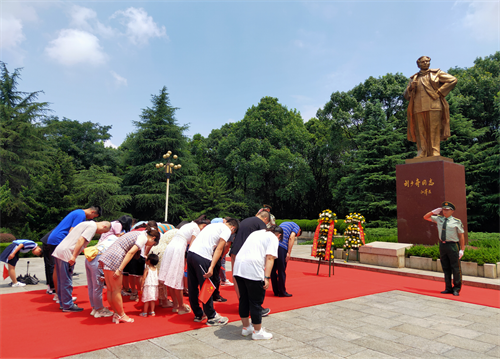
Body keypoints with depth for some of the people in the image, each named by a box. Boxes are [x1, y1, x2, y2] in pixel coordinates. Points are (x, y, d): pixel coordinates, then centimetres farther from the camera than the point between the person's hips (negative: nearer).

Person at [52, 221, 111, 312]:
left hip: (59, 251, 10)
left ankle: (63, 303, 27)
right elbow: (81, 240, -19)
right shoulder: (93, 226, -9)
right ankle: (68, 306, 9)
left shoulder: (88, 223, 20)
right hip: (66, 254, -10)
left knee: (61, 280, 16)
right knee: (67, 281, 0)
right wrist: (73, 256, -20)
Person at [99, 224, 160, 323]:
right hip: (114, 259, -9)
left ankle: (117, 314, 21)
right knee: (116, 290, 2)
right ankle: (121, 315, 13)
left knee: (110, 290, 13)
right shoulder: (144, 237, -5)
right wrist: (120, 269, -18)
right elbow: (131, 252, -15)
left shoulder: (137, 234, 23)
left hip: (106, 257, 9)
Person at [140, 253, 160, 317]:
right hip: (155, 286, 5)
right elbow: (157, 278, 8)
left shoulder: (147, 269, -11)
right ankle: (152, 312, 17)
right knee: (153, 300, 12)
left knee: (146, 300, 3)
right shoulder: (156, 269, 4)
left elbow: (144, 278, -13)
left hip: (148, 286, -5)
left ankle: (145, 312, 11)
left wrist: (141, 286, -5)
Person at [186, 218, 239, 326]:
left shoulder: (213, 225, 28)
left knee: (192, 287, 14)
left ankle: (198, 315, 28)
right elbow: (219, 249, -7)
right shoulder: (227, 230, 5)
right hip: (202, 257, -8)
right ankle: (211, 317, 15)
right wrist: (211, 267, -14)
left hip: (191, 252, 8)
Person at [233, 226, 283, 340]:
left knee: (243, 299, 18)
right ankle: (257, 331, 17)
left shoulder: (256, 233, 28)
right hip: (252, 269, -8)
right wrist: (267, 277, -12)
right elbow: (269, 258, -8)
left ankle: (246, 327, 32)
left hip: (238, 267, 8)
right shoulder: (273, 238, 6)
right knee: (256, 301, 5)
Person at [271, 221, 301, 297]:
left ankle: (276, 291, 22)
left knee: (273, 270, 12)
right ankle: (282, 292, 13)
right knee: (281, 271, 4)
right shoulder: (296, 227, 14)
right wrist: (288, 253, -7)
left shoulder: (284, 223, 34)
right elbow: (291, 237, -4)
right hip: (281, 246, -7)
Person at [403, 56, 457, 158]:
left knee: (434, 131, -9)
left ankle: (435, 154, -11)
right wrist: (410, 88, -2)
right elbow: (406, 95, 20)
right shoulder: (414, 78, 24)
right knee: (420, 132, -5)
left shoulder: (436, 73, 18)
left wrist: (440, 92, 2)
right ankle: (421, 153, -7)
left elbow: (453, 80, 11)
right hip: (418, 108, 2)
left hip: (433, 107, -2)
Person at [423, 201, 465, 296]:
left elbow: (461, 236, -3)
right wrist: (433, 212, 1)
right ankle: (448, 288, 24)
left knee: (456, 268, 1)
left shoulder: (457, 221, -4)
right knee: (446, 268, 13)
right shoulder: (439, 218, 8)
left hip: (453, 246, -5)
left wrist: (462, 249, -7)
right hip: (442, 245, 5)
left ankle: (456, 289, 17)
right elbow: (425, 217, 18)